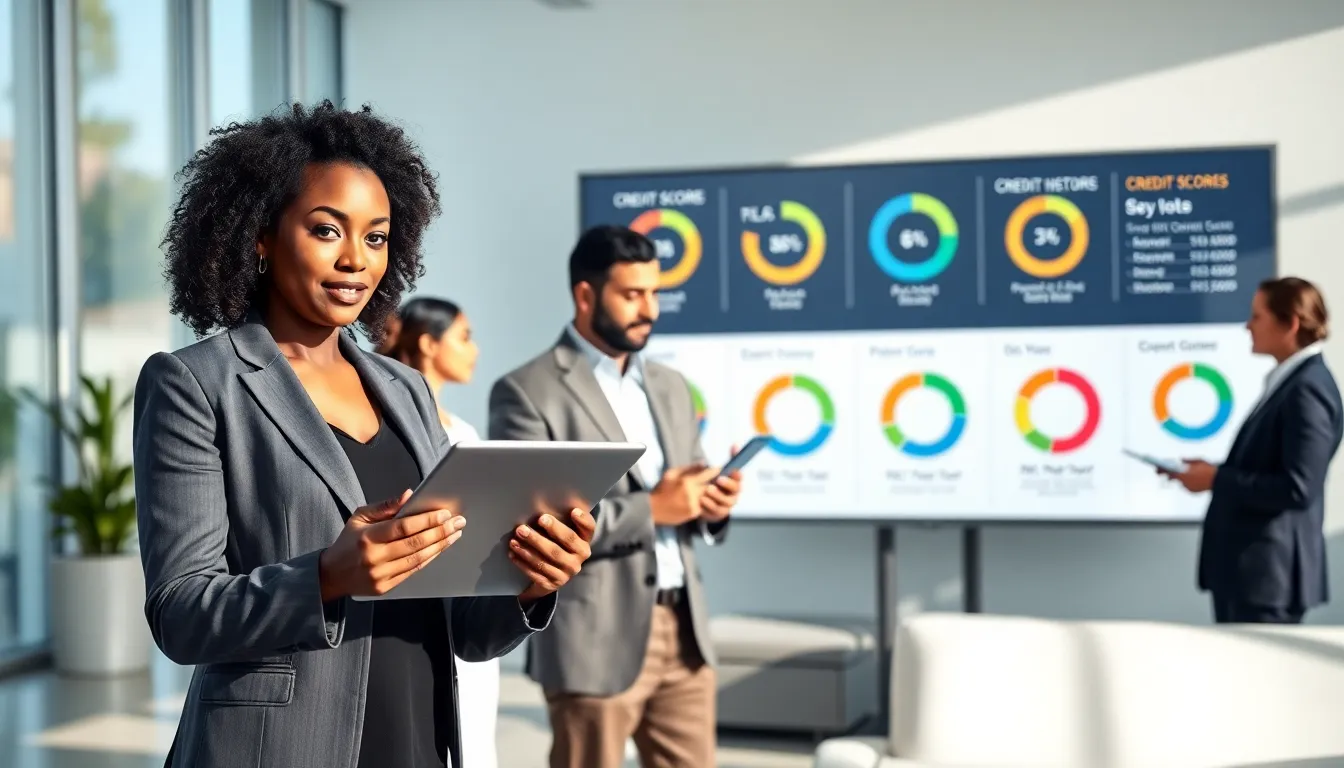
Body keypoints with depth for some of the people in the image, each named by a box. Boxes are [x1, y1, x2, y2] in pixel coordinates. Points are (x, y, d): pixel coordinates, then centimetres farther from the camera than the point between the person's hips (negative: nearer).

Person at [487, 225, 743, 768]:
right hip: (596, 640, -6)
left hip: (683, 630, 6)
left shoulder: (669, 386, 15)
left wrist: (711, 505, -4)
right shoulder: (527, 392, -7)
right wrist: (648, 508, -19)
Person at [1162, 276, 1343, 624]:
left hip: (1270, 570, -10)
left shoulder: (1306, 390, -17)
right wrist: (1213, 471, 3)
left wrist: (1217, 479, -16)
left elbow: (1297, 488, -23)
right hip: (1248, 566, 10)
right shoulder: (1289, 381, 14)